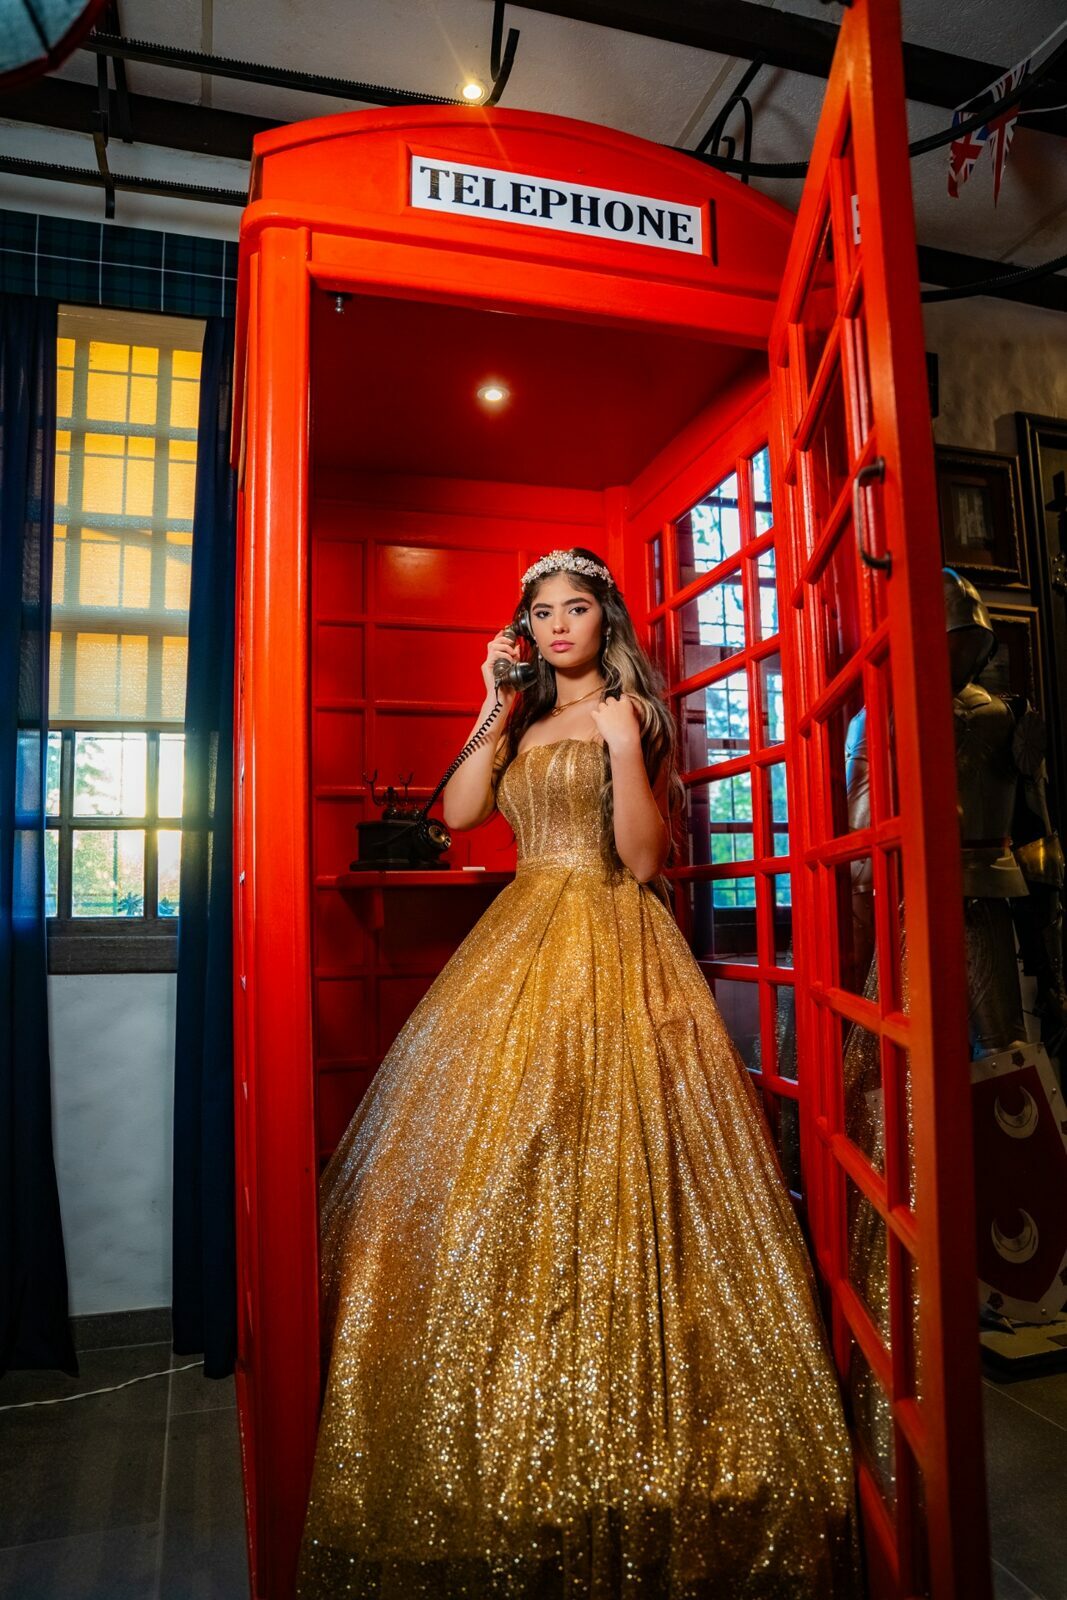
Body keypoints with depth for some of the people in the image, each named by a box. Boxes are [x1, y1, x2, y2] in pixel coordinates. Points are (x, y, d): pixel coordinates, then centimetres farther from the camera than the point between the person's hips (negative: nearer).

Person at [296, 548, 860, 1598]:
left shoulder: (628, 712, 0)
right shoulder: (524, 721, 18)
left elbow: (641, 859, -9)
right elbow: (458, 812, 4)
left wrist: (624, 746, -18)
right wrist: (495, 706, 2)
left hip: (610, 951, -6)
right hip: (520, 946, 6)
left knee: (594, 1176, -8)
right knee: (492, 1174, 7)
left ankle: (616, 1426, 10)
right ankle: (507, 1435, 24)